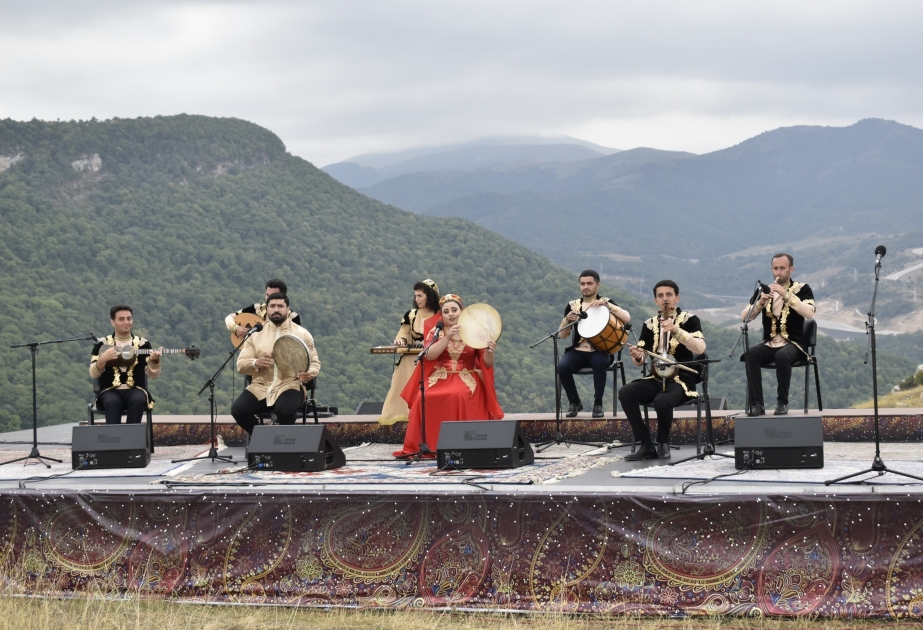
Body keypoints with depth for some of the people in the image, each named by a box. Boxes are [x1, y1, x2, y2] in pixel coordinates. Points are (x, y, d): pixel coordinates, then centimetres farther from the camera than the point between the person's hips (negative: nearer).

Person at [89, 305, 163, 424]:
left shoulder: (143, 343, 10)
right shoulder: (102, 344, 8)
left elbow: (153, 374, 4)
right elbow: (93, 374, 1)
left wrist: (154, 360, -17)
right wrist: (102, 359, -18)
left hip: (135, 390, 1)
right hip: (110, 391, -1)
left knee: (138, 400, -34)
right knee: (113, 402, -36)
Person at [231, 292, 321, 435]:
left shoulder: (302, 334, 6)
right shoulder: (256, 333, 9)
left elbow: (314, 362, 7)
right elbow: (241, 365, 6)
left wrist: (309, 373, -18)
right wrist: (256, 363, -17)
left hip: (290, 386, -2)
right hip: (260, 387, 2)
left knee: (284, 410, -36)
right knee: (238, 409, -25)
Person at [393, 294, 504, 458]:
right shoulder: (435, 331, 7)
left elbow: (487, 364, 0)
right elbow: (429, 355, -12)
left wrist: (489, 352, -23)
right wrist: (448, 337, -23)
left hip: (466, 379, -1)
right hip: (439, 378, 1)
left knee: (460, 396, -35)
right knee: (424, 398, -28)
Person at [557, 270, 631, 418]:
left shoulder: (607, 302, 4)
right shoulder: (572, 306, 10)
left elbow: (627, 318, -13)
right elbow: (562, 335, 8)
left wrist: (605, 304, -22)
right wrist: (567, 320, -12)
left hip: (600, 351, -2)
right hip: (577, 351, 2)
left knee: (599, 363, -38)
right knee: (562, 367, -29)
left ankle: (598, 403, -17)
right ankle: (575, 402, -4)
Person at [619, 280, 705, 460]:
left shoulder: (689, 320, 0)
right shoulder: (650, 324, 13)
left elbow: (700, 348, -17)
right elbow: (641, 360, 10)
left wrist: (676, 330, -28)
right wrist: (637, 356, -15)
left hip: (681, 380, -5)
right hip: (656, 380, 5)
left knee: (662, 401, -36)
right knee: (625, 393, -23)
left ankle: (663, 443, -5)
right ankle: (647, 446, -15)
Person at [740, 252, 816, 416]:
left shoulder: (802, 289, 3)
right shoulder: (765, 290, 11)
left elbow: (809, 313, -17)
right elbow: (744, 317, 2)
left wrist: (786, 295, -24)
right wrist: (760, 302, -16)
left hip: (793, 344, -3)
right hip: (769, 344, 3)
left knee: (782, 356, -37)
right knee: (750, 353, -30)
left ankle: (782, 402, -19)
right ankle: (756, 403, -28)